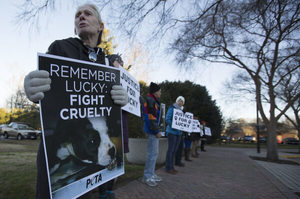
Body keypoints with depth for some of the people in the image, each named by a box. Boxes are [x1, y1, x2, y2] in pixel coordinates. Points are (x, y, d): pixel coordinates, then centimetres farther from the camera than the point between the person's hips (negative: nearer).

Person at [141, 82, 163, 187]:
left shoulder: (153, 101, 19)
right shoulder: (150, 101, -14)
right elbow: (151, 117, -21)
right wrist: (157, 131, -20)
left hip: (152, 131, 11)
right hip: (152, 131, -11)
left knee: (154, 153, 16)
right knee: (152, 153, -6)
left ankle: (151, 174, 26)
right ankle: (147, 177, 4)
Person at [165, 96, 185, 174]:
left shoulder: (180, 111, 18)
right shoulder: (172, 108, -4)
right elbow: (167, 119, -12)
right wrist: (174, 126, -20)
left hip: (179, 132, 7)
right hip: (172, 132, -7)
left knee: (174, 150, 10)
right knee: (171, 149, -5)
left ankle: (171, 167, 18)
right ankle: (168, 168, 1)